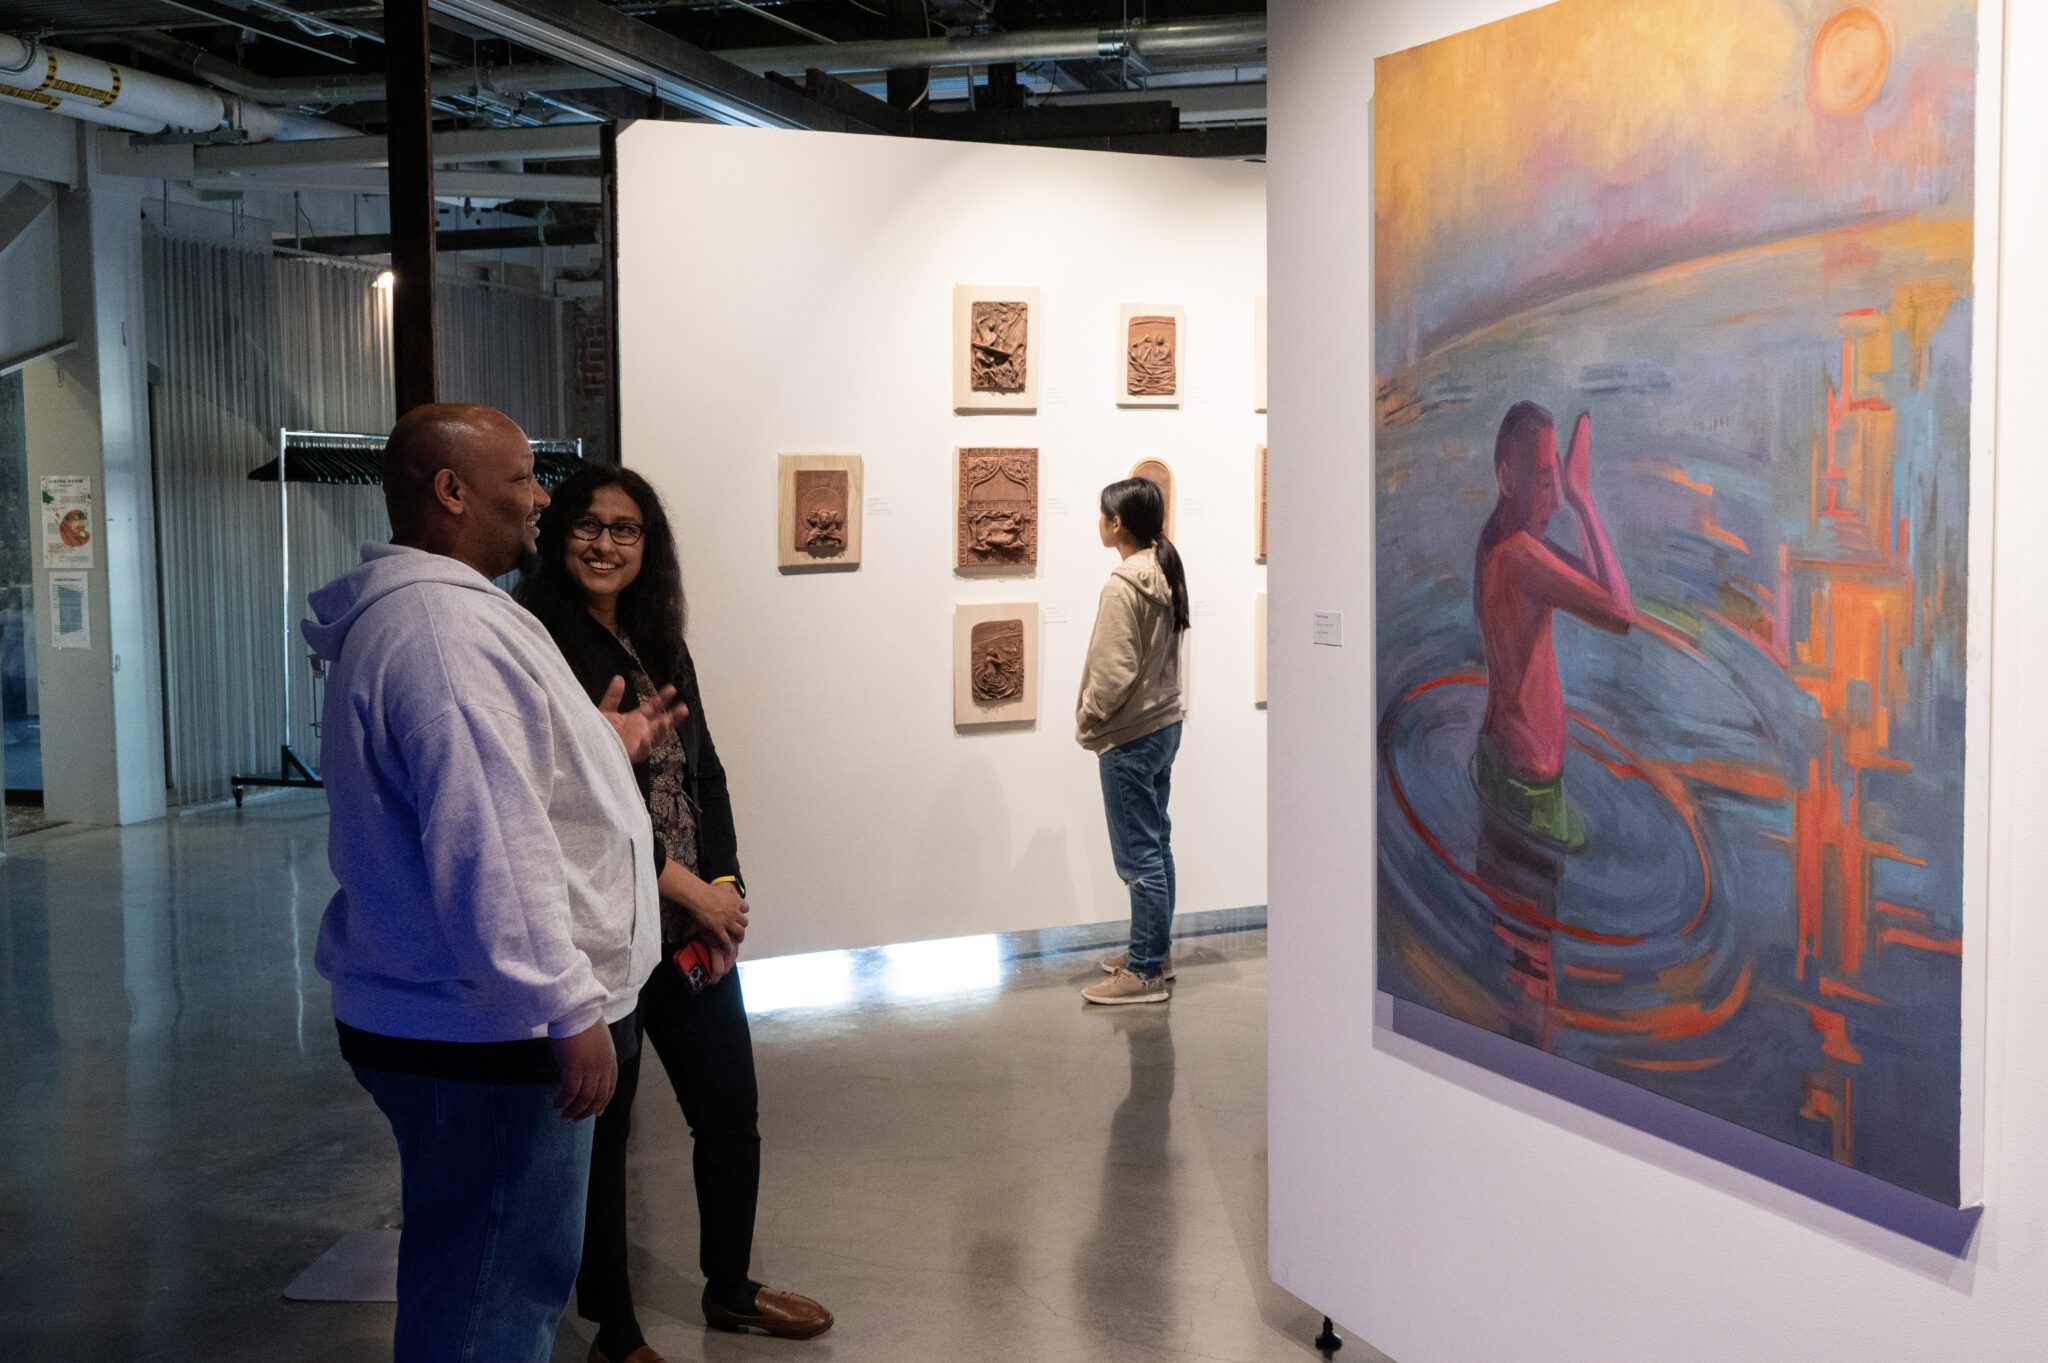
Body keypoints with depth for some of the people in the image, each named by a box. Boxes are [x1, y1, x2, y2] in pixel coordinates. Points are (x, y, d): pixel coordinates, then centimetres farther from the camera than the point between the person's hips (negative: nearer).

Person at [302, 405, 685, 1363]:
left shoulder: (416, 610, 15)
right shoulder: (444, 627, -20)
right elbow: (487, 846, -27)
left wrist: (602, 748, 21)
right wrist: (570, 1010, -23)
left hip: (435, 1021, 11)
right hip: (482, 1036, -11)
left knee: (460, 1281, 22)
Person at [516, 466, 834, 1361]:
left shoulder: (662, 648, 11)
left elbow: (705, 776, 11)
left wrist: (726, 888, -4)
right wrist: (687, 888, -14)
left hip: (694, 923, 7)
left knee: (731, 1111, 15)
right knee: (602, 1129, 7)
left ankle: (730, 1289, 37)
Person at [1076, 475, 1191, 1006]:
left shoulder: (1123, 586, -21)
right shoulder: (1165, 573, 7)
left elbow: (1114, 672, -22)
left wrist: (1087, 719, -6)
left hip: (1130, 738, -9)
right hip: (1164, 723, 10)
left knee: (1138, 856, -3)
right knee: (1156, 844, 17)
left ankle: (1145, 973, 3)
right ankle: (1156, 950, 28)